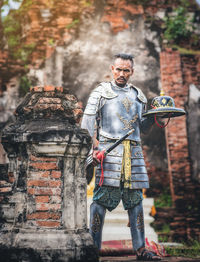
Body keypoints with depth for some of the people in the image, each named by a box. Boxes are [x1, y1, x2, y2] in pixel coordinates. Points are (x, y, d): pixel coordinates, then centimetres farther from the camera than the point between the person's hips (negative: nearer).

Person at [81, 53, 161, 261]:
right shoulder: (101, 92, 7)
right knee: (102, 198, -9)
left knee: (135, 199, 4)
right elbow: (87, 121, 1)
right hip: (109, 149, -4)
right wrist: (94, 146, -12)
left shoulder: (138, 96, 21)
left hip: (134, 151, 4)